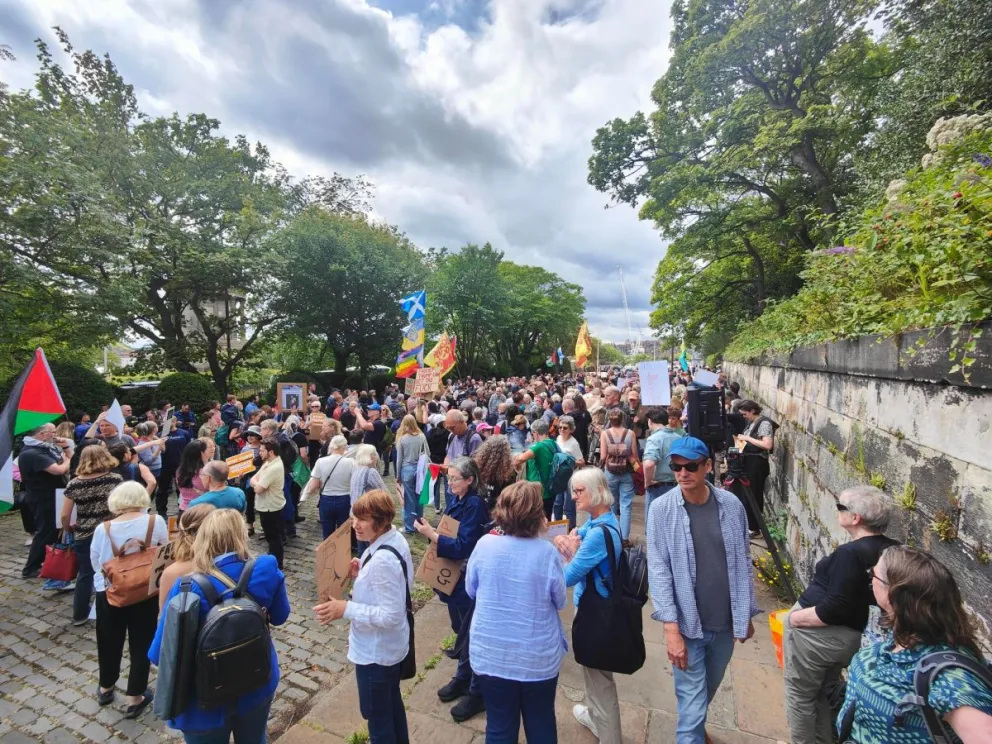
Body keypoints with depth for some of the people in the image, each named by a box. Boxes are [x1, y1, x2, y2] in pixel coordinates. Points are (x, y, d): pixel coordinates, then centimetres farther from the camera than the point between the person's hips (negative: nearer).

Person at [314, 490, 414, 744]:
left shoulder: (382, 560, -35)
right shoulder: (396, 539, -7)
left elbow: (391, 616, -30)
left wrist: (346, 609, -29)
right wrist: (362, 573, -3)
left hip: (375, 652, -9)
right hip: (391, 645, 9)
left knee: (377, 715, 17)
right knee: (392, 702, 30)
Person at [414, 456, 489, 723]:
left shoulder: (475, 505, -24)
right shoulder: (454, 501, 1)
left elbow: (463, 547, -28)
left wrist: (431, 534, -29)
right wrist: (431, 530, -3)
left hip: (468, 578, -8)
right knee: (460, 629, 23)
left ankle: (477, 693, 26)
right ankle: (463, 677, 43)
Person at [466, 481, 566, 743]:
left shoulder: (485, 545, -17)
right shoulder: (547, 552, -21)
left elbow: (470, 590, 0)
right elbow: (560, 601, -5)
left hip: (492, 654, 1)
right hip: (539, 657, -1)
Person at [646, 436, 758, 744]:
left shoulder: (731, 505, -8)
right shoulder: (661, 509, -16)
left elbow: (743, 563, 3)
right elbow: (658, 571, -14)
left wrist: (746, 615, 9)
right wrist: (671, 628, -17)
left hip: (725, 623, 4)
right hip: (687, 624, -4)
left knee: (708, 690, 26)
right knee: (692, 708, 3)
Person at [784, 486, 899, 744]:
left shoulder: (850, 553, -27)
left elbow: (833, 610, -26)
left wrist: (793, 618, -14)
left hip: (817, 633, -8)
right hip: (852, 635, 8)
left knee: (800, 694, 14)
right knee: (826, 691, 27)